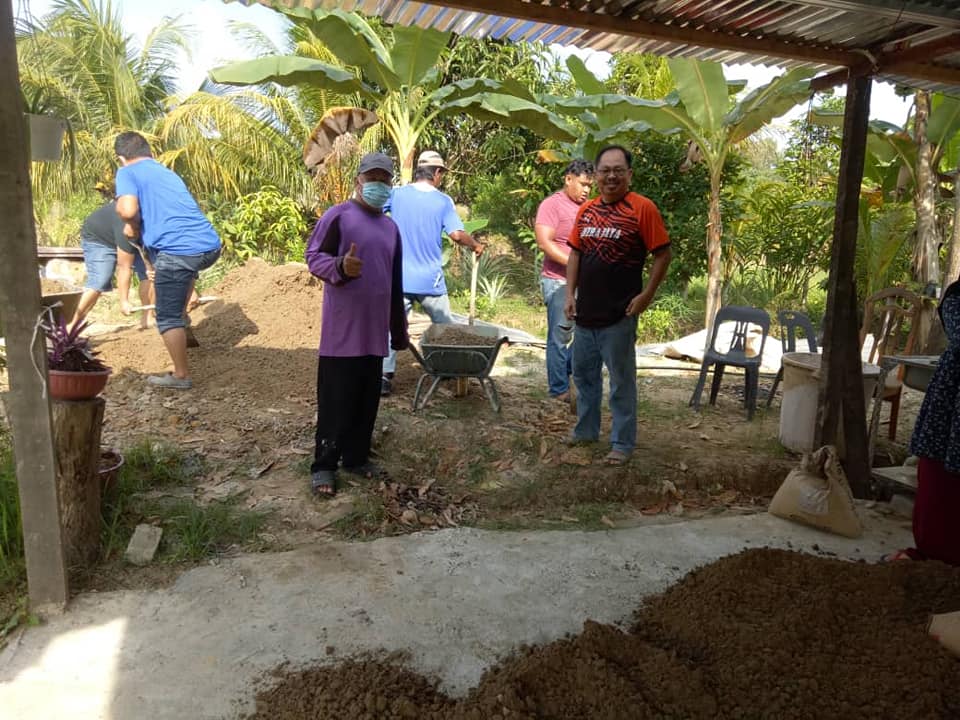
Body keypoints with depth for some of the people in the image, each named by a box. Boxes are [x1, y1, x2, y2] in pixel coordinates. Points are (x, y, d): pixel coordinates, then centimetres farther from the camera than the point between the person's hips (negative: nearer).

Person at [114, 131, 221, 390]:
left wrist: (132, 225, 9)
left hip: (177, 250, -7)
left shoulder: (128, 172, 7)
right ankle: (182, 313, 42)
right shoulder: (169, 173, 28)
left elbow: (128, 209, -11)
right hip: (211, 245, 7)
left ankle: (181, 376, 17)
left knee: (168, 318, 9)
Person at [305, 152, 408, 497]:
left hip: (375, 329, 6)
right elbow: (313, 256, -8)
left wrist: (399, 328, 19)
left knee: (367, 399, 11)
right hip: (342, 329, -6)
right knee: (335, 399, -2)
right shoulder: (338, 215, -4)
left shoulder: (390, 227, 17)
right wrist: (340, 266, -30)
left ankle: (357, 457, 23)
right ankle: (323, 466, 7)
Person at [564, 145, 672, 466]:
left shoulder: (642, 208, -9)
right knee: (583, 374, 17)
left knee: (621, 380, 3)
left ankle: (623, 442, 16)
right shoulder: (586, 210, 8)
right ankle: (586, 429, 35)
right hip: (585, 312, 6)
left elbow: (663, 254, -8)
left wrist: (646, 295, -14)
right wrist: (570, 294, 7)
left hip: (619, 314, -6)